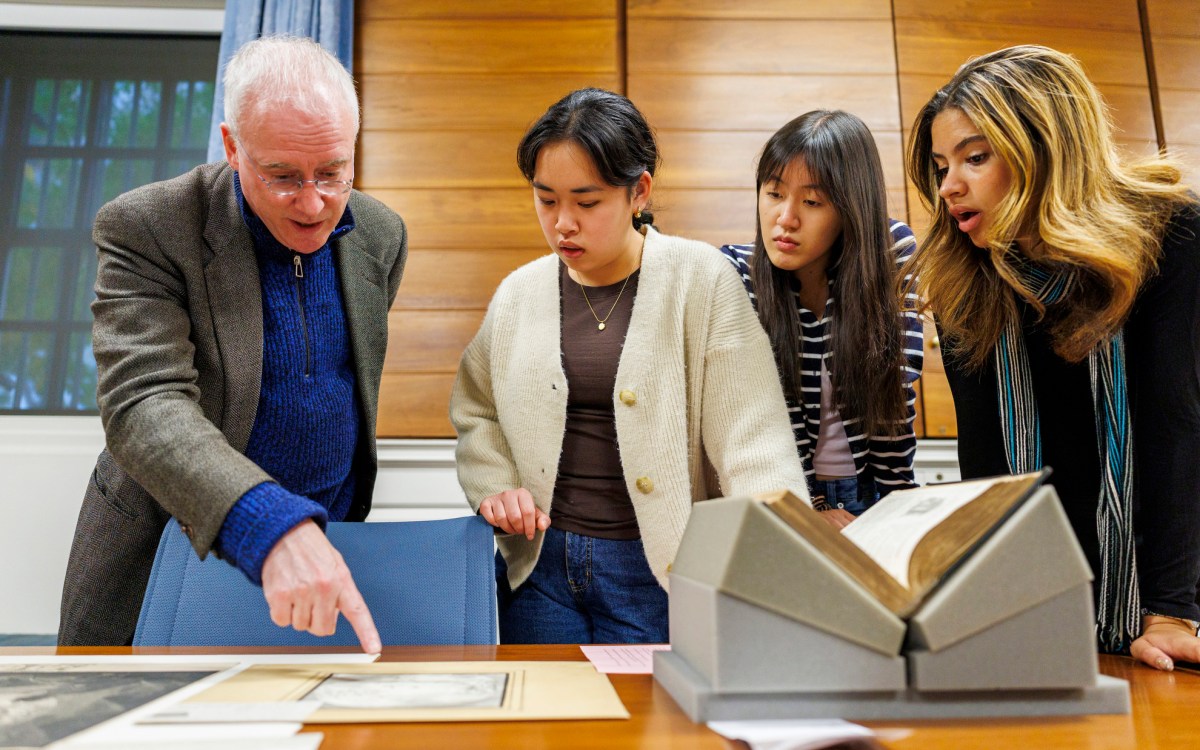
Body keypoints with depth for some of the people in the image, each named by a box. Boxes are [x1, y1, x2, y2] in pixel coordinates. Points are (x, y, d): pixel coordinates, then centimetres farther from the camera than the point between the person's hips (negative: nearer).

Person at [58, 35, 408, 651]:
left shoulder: (380, 234, -4)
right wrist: (272, 525, -44)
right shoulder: (147, 229, -18)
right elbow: (143, 405, -29)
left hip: (329, 533, 3)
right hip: (167, 544, -2)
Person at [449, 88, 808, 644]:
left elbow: (752, 441, -12)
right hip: (541, 564, 3)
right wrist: (493, 485, 0)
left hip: (661, 575, -3)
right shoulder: (519, 293, 3)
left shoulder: (702, 282, -8)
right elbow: (475, 412, 17)